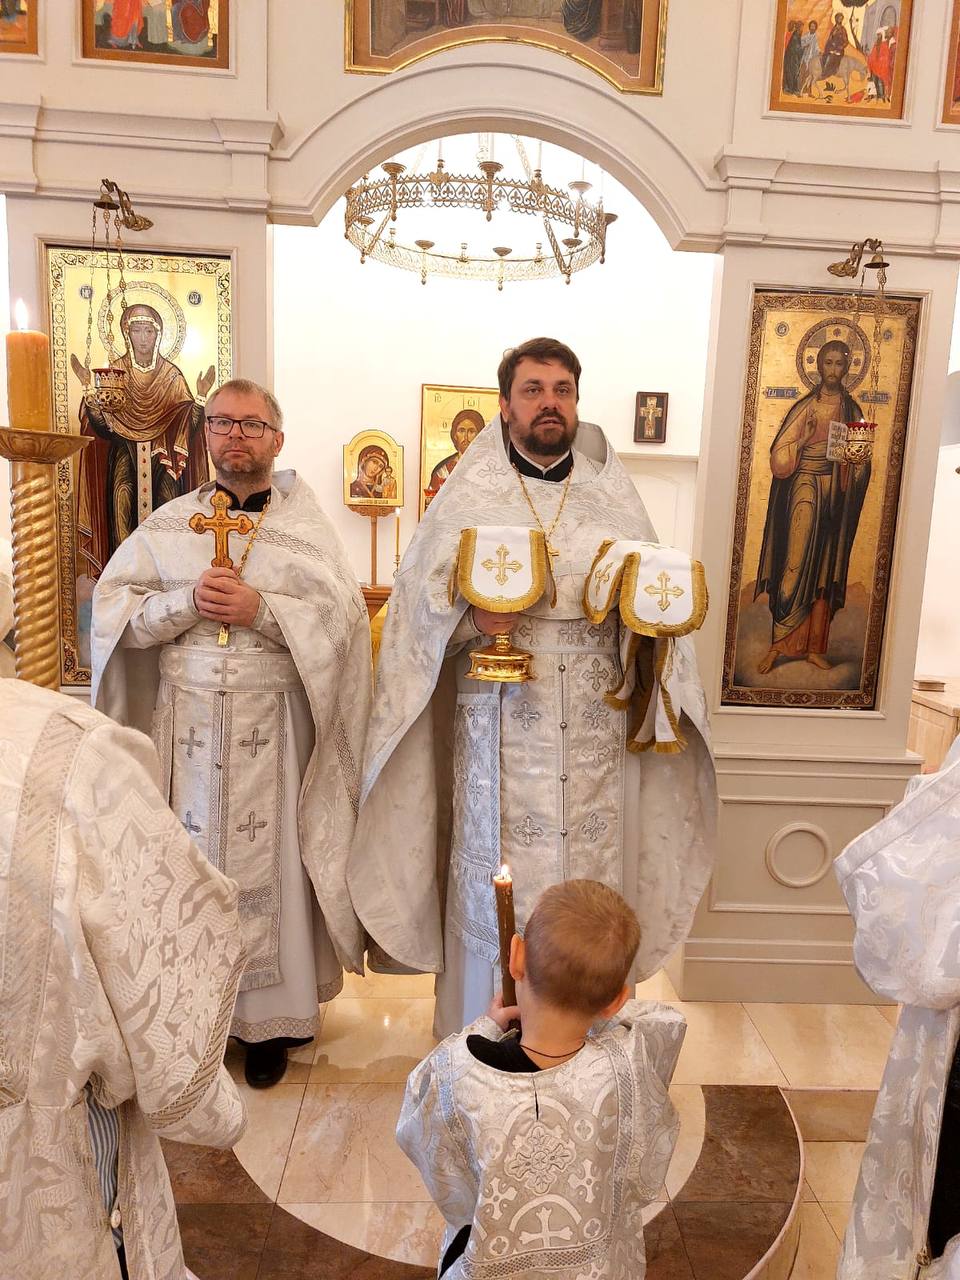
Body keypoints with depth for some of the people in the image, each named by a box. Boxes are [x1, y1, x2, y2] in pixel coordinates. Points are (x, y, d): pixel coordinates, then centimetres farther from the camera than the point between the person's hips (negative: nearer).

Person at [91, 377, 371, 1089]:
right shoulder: (167, 525, 10)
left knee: (268, 864, 3)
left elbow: (345, 613, -7)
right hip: (186, 725, 2)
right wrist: (189, 602, -12)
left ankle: (269, 1018, 20)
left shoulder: (307, 527, 4)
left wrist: (261, 610, -17)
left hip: (273, 732, -1)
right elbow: (113, 608, 3)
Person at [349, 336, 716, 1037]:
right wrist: (473, 616, -19)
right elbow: (418, 609, 0)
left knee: (589, 876, 6)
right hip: (501, 731, -1)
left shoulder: (616, 500, 9)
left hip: (593, 735, 2)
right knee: (497, 881, 4)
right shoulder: (468, 499, 3)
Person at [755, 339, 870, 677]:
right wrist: (803, 440, -23)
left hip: (836, 494, 4)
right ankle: (777, 644, -2)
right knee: (795, 566, -9)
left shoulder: (852, 410, 10)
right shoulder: (805, 407, 1)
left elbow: (861, 462, 12)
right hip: (805, 490, -3)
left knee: (826, 570, 5)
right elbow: (779, 457, -7)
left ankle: (814, 647, 12)